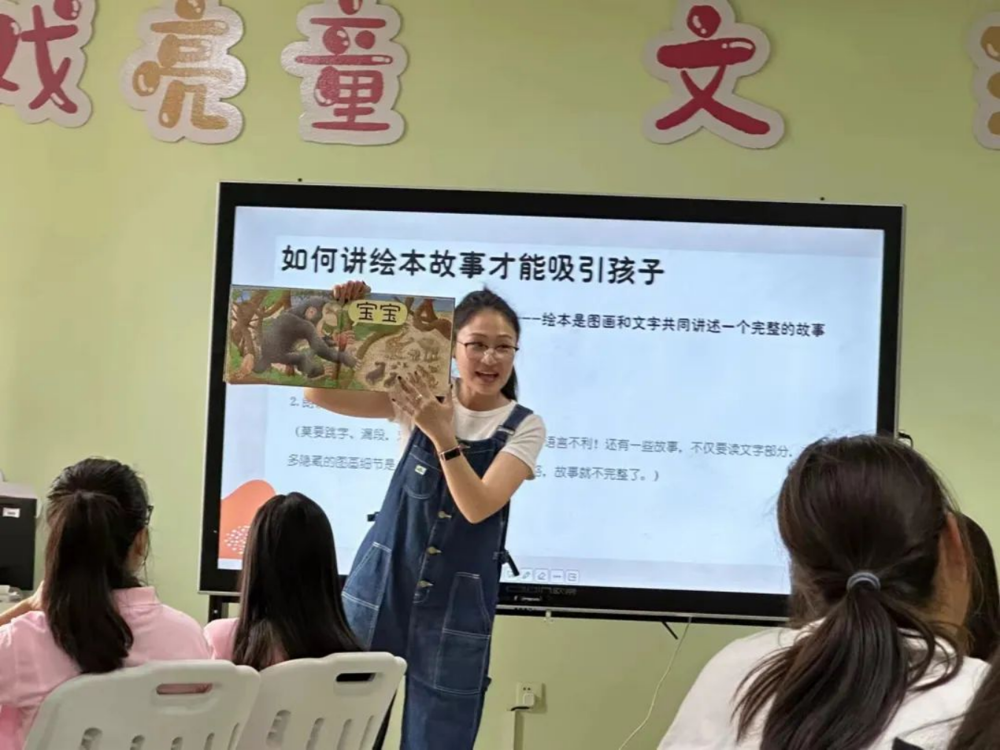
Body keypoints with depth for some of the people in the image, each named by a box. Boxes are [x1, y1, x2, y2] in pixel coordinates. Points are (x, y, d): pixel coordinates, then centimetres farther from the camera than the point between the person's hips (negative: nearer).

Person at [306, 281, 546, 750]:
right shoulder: (419, 397, 0)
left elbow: (478, 506, -16)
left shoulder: (524, 427, -3)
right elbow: (319, 393, -6)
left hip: (459, 606, -1)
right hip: (380, 586, 1)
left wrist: (441, 434, -27)